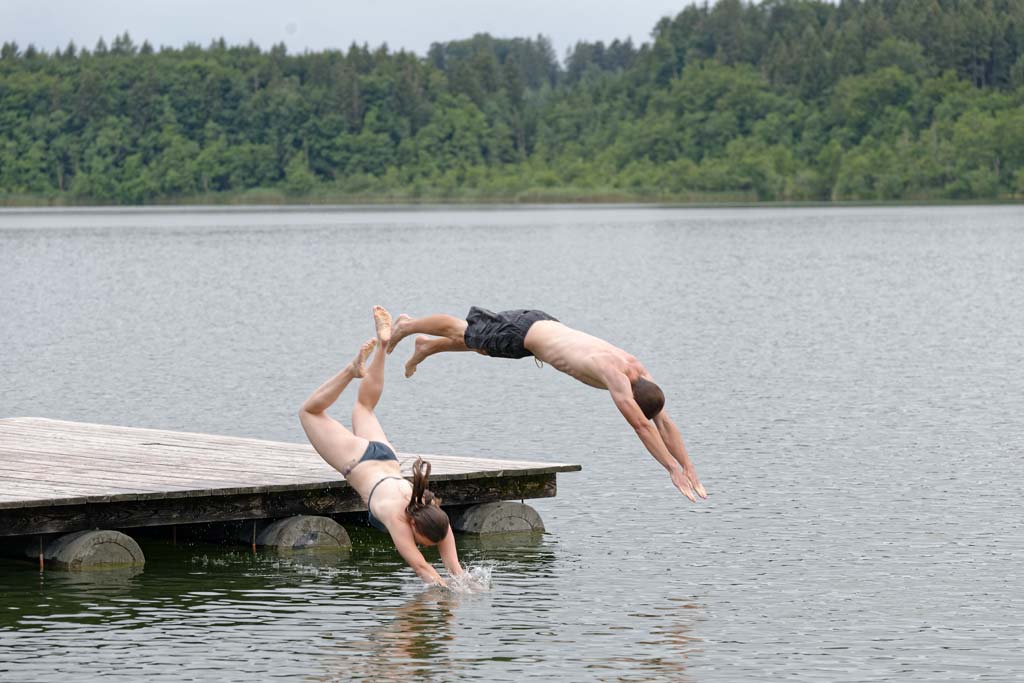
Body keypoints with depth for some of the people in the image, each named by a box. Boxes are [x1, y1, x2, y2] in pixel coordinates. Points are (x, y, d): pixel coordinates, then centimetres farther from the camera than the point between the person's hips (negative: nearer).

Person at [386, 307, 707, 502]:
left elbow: (664, 422, -14)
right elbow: (641, 426, -45)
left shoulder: (639, 371, -18)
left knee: (477, 339, 32)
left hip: (544, 326, 7)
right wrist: (674, 470, -46)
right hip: (522, 332, -7)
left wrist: (689, 468, -19)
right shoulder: (614, 373, -40)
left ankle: (426, 346, 58)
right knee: (465, 333, 19)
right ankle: (407, 325, 47)